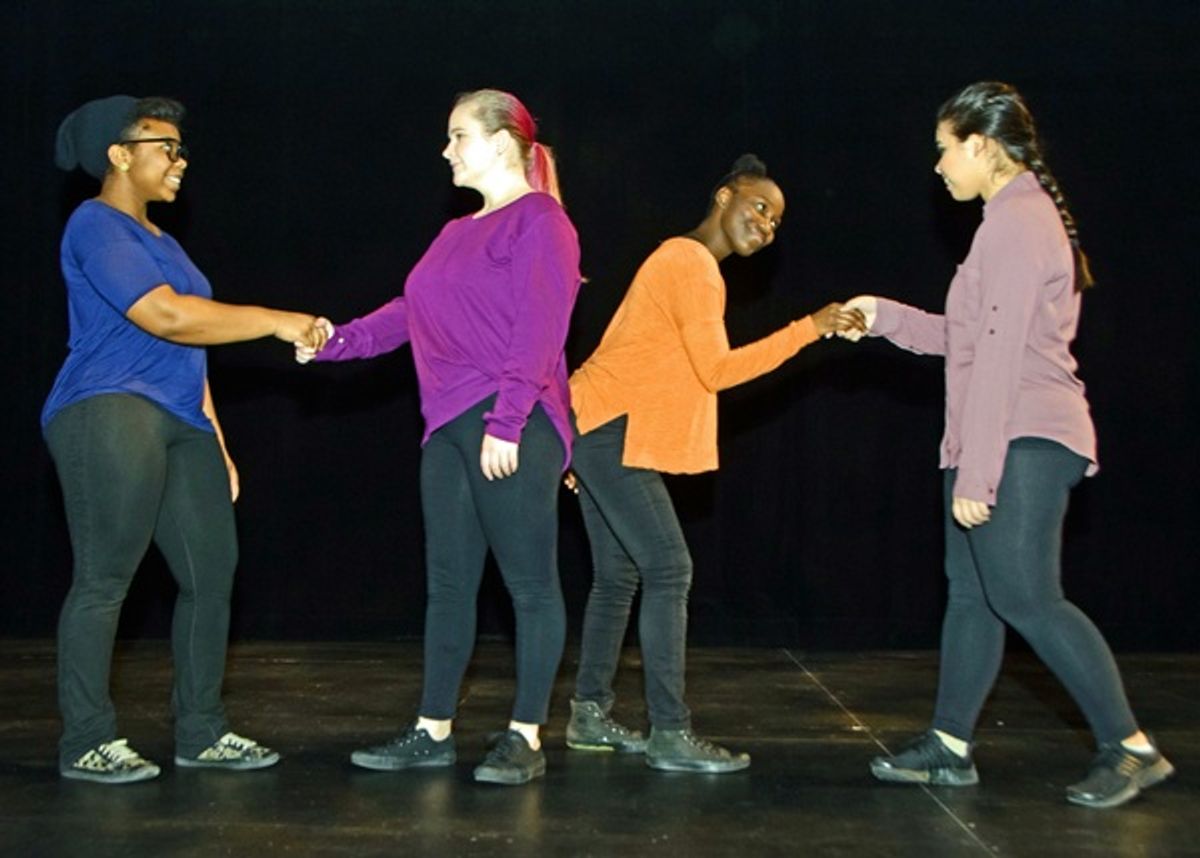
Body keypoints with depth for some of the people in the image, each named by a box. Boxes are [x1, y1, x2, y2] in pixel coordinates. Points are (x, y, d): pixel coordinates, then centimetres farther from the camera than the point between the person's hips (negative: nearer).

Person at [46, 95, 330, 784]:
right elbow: (165, 317, -19)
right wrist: (277, 322, -15)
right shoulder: (96, 227, -6)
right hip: (111, 415, -9)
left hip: (179, 423, 9)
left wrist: (215, 442, 21)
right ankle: (87, 743, -1)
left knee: (212, 572, 6)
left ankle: (202, 733, 15)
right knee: (105, 578, -8)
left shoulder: (159, 241, 24)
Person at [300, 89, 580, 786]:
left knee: (530, 582, -1)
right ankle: (434, 730, 17)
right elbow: (409, 312, 20)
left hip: (514, 431, -9)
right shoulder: (459, 234, 21)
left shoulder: (540, 222, -5)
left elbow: (538, 330, -14)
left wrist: (506, 422, -19)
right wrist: (335, 341, 8)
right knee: (448, 582, 10)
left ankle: (526, 738, 4)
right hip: (450, 427, 9)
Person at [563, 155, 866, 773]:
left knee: (618, 576, 13)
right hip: (612, 430, -11)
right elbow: (717, 369, -21)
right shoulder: (693, 264, -12)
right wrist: (810, 328, -21)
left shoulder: (684, 261, 21)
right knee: (669, 570, -12)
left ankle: (590, 716, 19)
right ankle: (670, 735, -11)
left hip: (598, 430, 11)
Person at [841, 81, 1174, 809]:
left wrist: (976, 472, -21)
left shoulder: (1017, 220, -13)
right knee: (972, 593, 12)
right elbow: (970, 340, 21)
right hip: (998, 444, 11)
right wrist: (885, 317, 18)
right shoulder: (1019, 217, 19)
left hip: (1024, 444, -11)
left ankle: (1132, 749, -4)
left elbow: (1001, 354, -19)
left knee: (1024, 597, -11)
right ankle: (949, 747, 19)